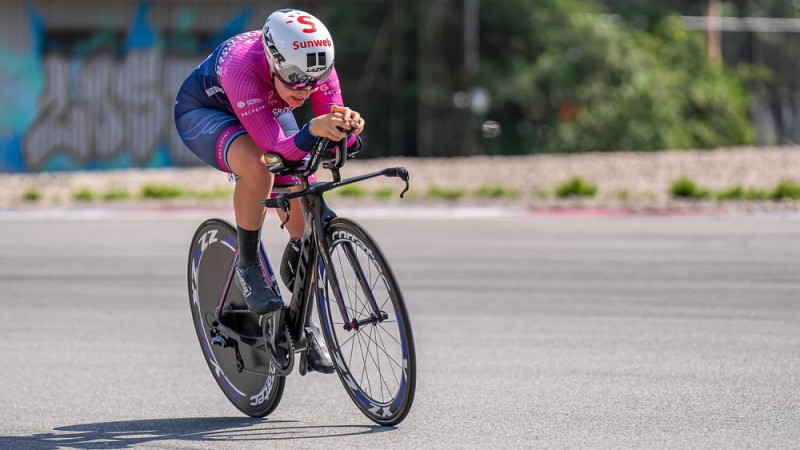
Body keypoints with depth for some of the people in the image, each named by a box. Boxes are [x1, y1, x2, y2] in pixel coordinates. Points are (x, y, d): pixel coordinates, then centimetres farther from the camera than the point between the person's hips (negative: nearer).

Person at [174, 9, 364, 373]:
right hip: (204, 112, -5)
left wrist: (348, 128, -50)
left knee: (307, 221, -7)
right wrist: (313, 130, -64)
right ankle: (247, 268, -15)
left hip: (268, 111, 5)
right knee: (257, 167, -38)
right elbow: (278, 147, -45)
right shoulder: (242, 67, -43)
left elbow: (333, 142, -28)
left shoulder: (318, 69, -29)